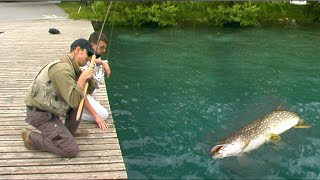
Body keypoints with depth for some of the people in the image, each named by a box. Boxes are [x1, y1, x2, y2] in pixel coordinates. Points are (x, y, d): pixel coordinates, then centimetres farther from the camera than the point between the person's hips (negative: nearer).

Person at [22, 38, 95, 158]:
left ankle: (69, 132, 17)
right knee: (71, 150, -11)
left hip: (49, 109, 9)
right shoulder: (62, 69, -25)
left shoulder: (73, 67, 6)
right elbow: (74, 101, -29)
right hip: (40, 114, -9)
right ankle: (31, 137, 2)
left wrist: (88, 77, -4)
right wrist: (83, 78, -20)